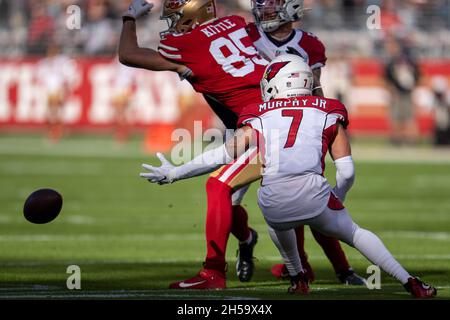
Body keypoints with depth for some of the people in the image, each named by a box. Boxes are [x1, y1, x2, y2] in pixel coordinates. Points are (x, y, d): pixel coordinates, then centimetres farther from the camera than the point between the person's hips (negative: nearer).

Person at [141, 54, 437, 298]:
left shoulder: (260, 117, 19)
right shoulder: (328, 113, 19)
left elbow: (223, 155, 14)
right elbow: (346, 170, 12)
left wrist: (174, 173, 24)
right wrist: (335, 200, 30)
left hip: (272, 198, 1)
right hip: (312, 193, -1)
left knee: (278, 221, 38)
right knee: (354, 233, 23)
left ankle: (298, 278, 41)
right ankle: (410, 283, 19)